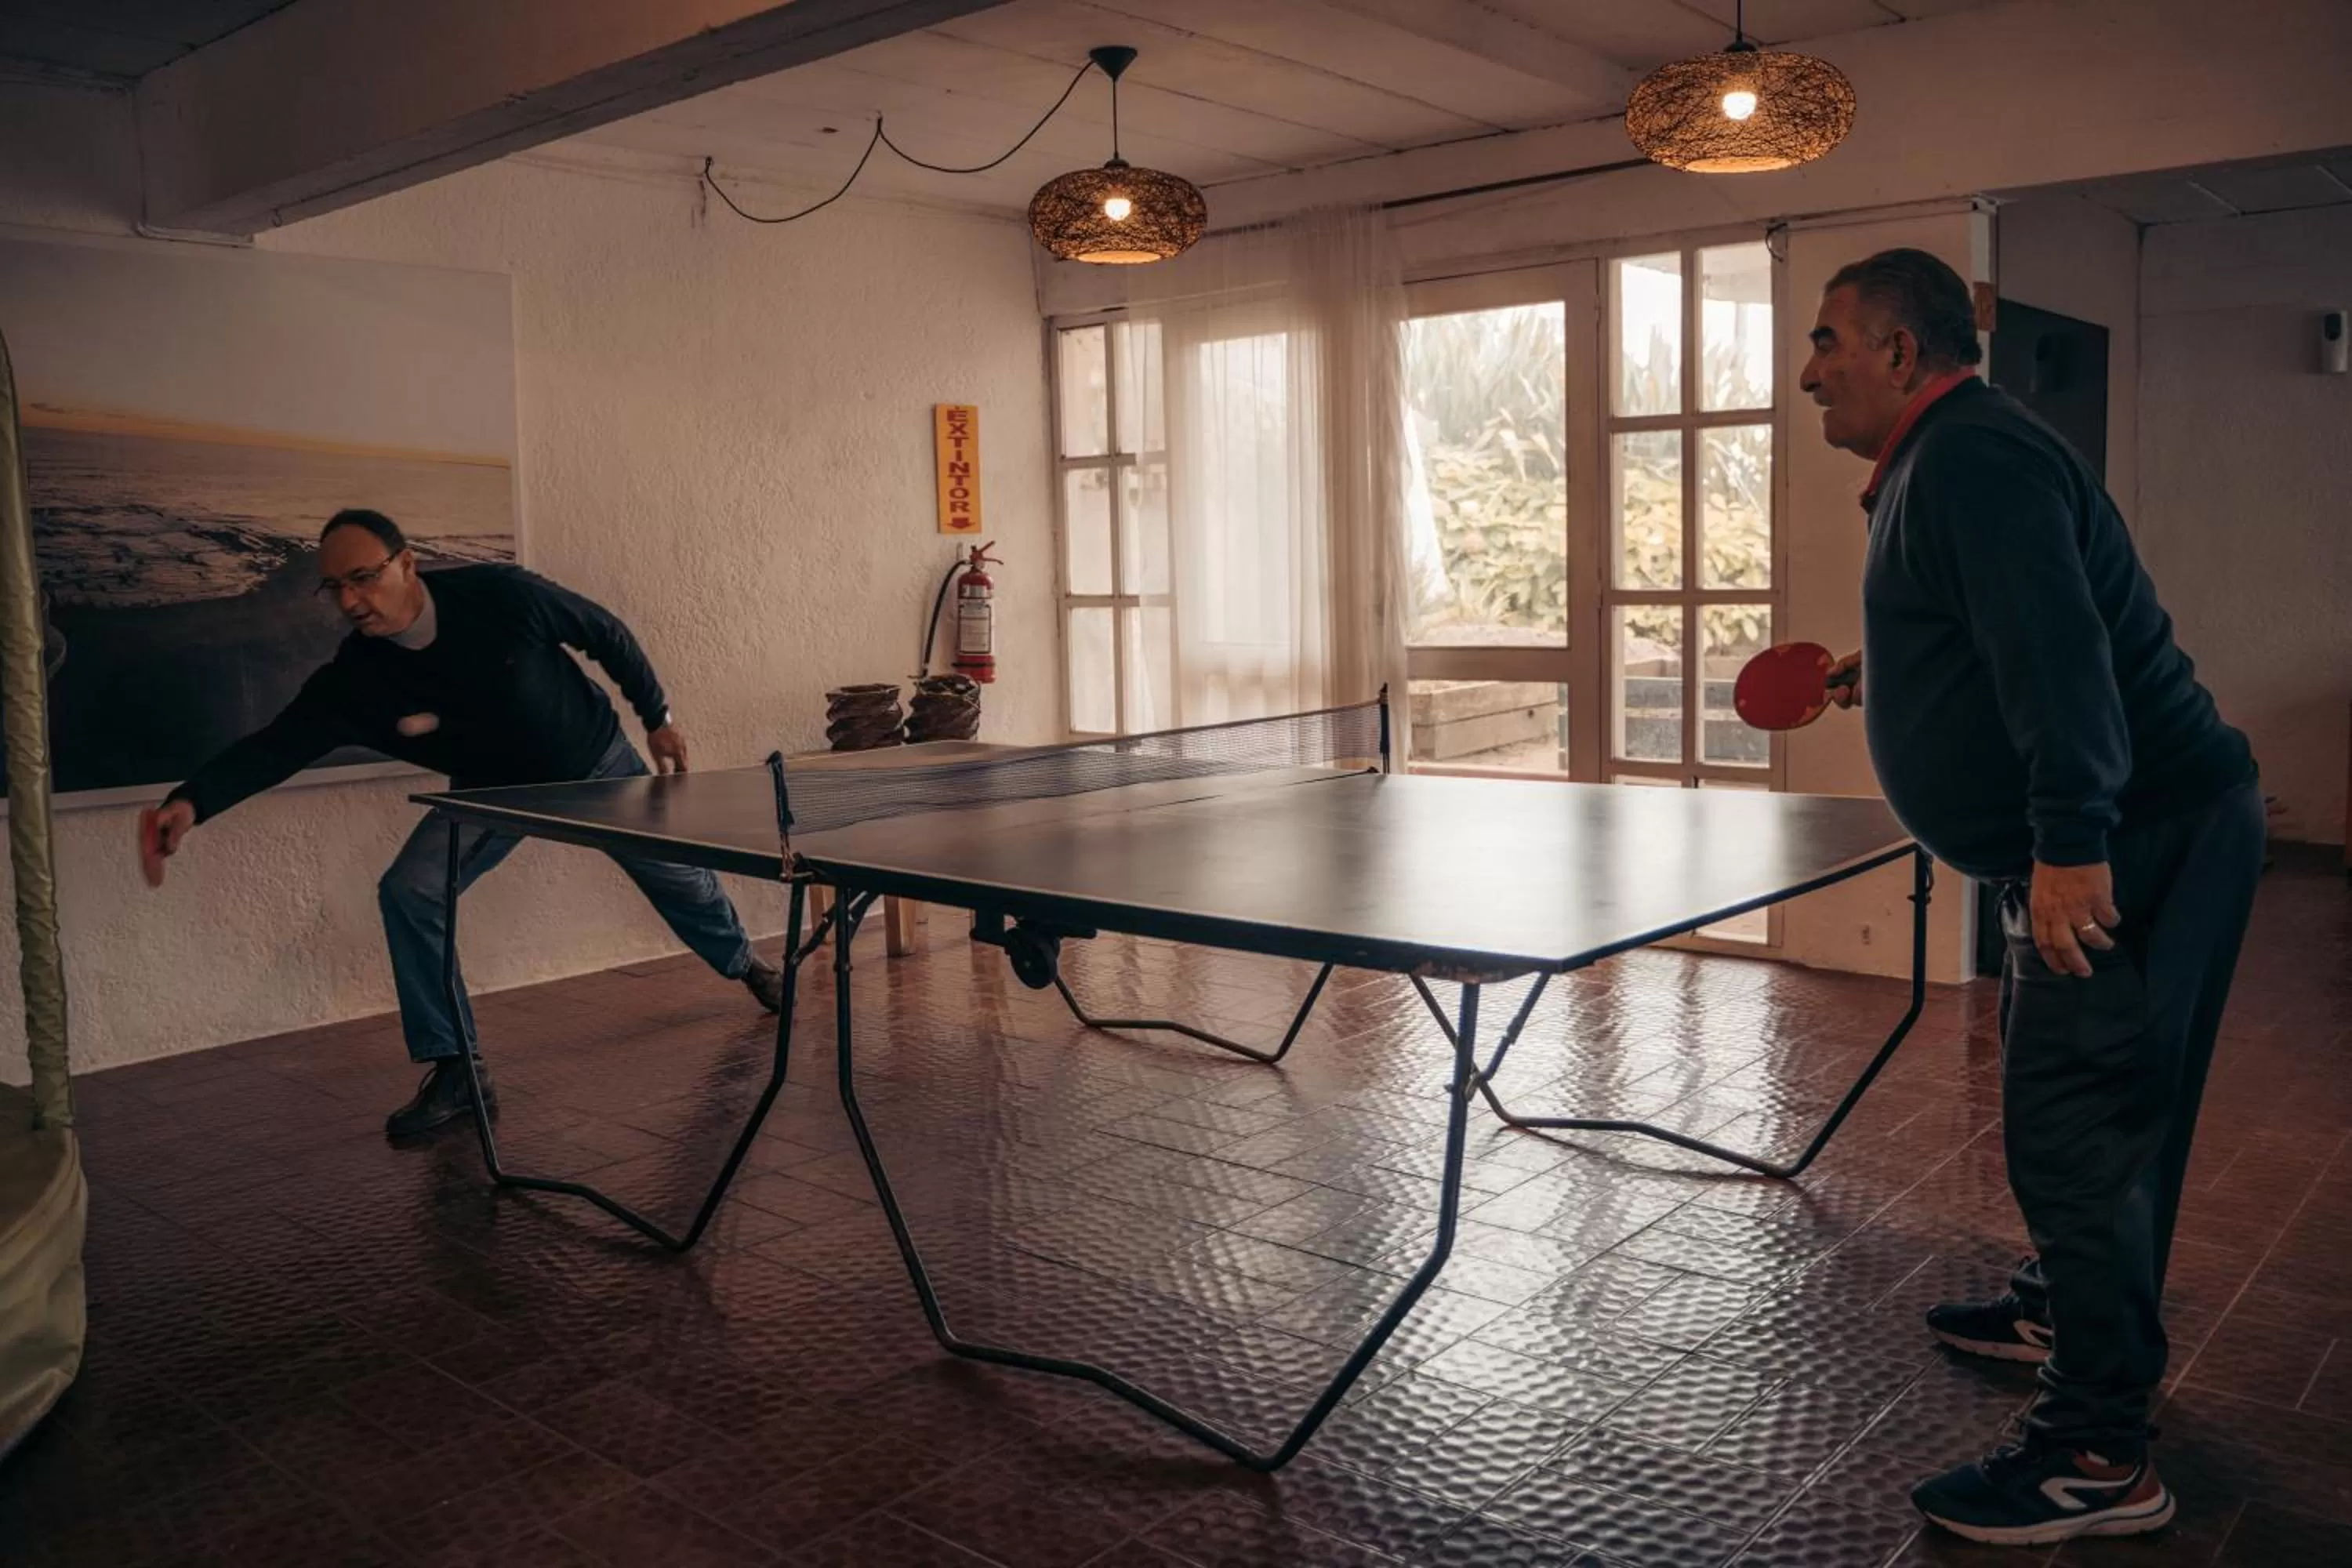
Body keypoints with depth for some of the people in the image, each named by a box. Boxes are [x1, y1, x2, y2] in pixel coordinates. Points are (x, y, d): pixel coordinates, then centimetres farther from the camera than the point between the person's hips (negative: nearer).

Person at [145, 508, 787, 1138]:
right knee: (408, 893, -19)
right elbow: (276, 744, -30)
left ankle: (743, 961, 48)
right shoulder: (353, 680, -26)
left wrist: (657, 714, -8)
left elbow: (605, 633, -16)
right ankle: (457, 1071, -7)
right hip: (493, 791, 2)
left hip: (596, 761, -1)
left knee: (677, 877, 13)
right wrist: (192, 800, -48)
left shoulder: (501, 593, -31)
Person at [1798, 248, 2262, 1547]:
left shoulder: (1972, 454, -17)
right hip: (2122, 841, 11)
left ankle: (2098, 1456, 3)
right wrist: (1881, 672, 28)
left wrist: (2073, 839, -34)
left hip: (2132, 845, -11)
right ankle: (2063, 1310, 43)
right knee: (2079, 1114, 24)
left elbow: (2057, 642, -29)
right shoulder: (1943, 459, 17)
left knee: (2075, 1135, -7)